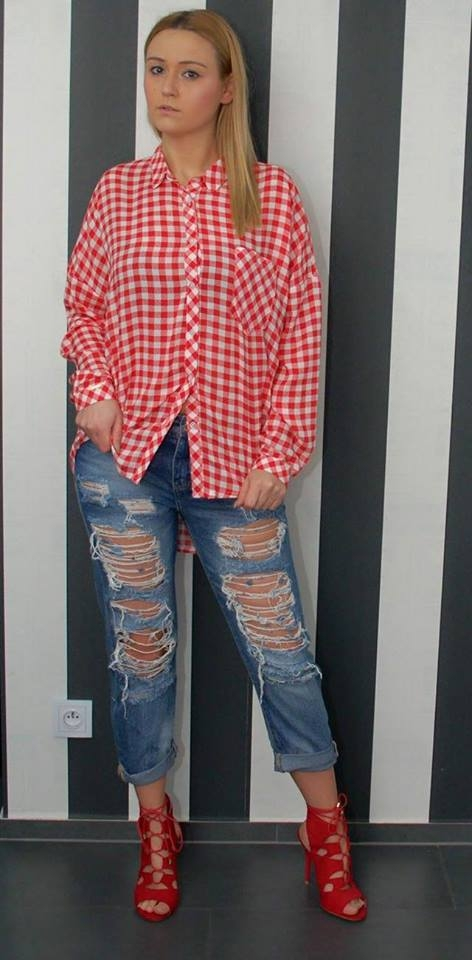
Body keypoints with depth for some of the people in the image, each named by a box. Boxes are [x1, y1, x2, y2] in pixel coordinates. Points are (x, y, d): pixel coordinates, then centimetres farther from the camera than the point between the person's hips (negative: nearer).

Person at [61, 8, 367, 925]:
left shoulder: (272, 197, 0)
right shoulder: (116, 192, 6)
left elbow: (301, 334, -1)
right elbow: (83, 307, 14)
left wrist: (278, 457, -5)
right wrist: (93, 387, -5)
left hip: (231, 460, -1)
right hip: (125, 454, 2)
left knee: (278, 642, 4)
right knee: (139, 642, 9)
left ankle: (327, 832, 25)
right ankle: (156, 831, 29)